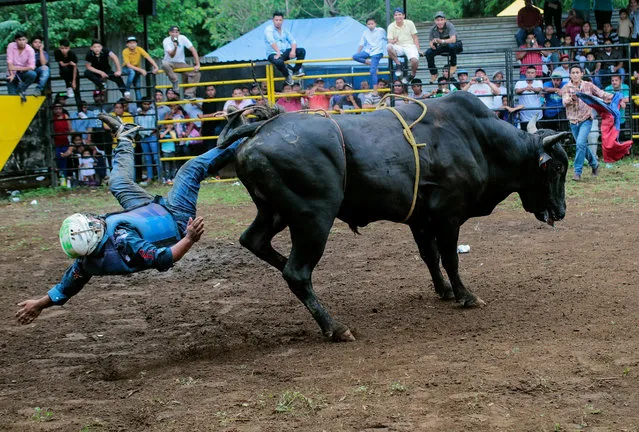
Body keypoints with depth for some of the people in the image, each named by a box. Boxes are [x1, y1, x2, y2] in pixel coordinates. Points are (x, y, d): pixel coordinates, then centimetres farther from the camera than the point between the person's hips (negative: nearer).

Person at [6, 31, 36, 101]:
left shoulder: (30, 50, -14)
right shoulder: (11, 46, -11)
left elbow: (32, 67, -20)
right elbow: (9, 62, -13)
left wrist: (17, 68, -28)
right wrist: (12, 74, -25)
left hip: (23, 72, 0)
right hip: (13, 74, 0)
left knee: (32, 74, -32)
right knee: (12, 94, -14)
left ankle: (20, 90, -11)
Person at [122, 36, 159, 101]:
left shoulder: (139, 49, -15)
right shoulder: (125, 51, -21)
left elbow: (148, 58, -24)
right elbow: (128, 65, -26)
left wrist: (156, 67, -38)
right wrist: (140, 70, -35)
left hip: (137, 69, 4)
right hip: (127, 69, -4)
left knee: (137, 86, -2)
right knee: (132, 72, -35)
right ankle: (127, 91, -28)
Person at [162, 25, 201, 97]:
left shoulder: (182, 38, -13)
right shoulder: (166, 41, -16)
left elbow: (193, 50, -13)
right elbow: (171, 56, -24)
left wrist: (197, 65, -19)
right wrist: (175, 47, -43)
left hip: (181, 63, 2)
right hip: (170, 62, -2)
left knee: (196, 73, -18)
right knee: (165, 64, -38)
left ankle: (189, 94, -12)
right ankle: (175, 82, -22)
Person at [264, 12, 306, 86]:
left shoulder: (285, 30, 14)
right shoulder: (269, 29, -6)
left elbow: (293, 41, 6)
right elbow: (272, 41, -24)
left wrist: (293, 51, -17)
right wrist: (278, 52, -40)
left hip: (284, 53, 6)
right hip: (273, 54, -6)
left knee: (302, 51, -11)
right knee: (279, 62, -40)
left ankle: (296, 70, -4)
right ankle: (287, 75, -9)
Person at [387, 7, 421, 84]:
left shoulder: (409, 23, 4)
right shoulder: (391, 26, 3)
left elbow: (415, 37, 5)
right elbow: (390, 41, -2)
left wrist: (418, 49, -8)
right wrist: (394, 41, -27)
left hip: (410, 45, -1)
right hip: (398, 47, 1)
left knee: (414, 60, -33)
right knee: (388, 47, -34)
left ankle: (413, 74, 0)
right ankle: (398, 64, -14)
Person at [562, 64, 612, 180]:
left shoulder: (588, 86, 0)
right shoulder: (566, 88, 0)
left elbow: (602, 94, 6)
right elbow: (565, 102, -15)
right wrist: (571, 98, -37)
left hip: (586, 119, -3)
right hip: (573, 121, 3)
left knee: (581, 143, -19)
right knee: (582, 145, 13)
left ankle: (577, 172, -14)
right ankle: (594, 164, 38)